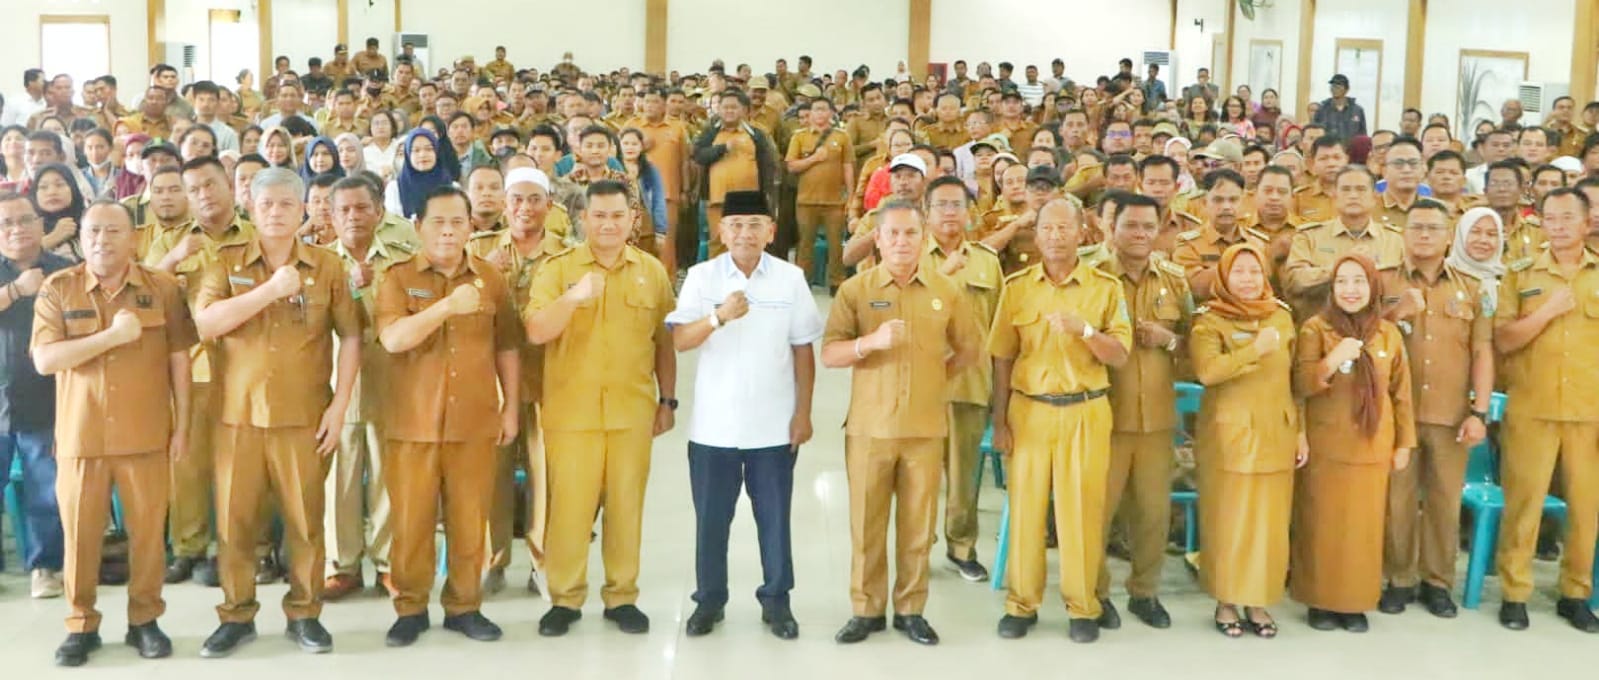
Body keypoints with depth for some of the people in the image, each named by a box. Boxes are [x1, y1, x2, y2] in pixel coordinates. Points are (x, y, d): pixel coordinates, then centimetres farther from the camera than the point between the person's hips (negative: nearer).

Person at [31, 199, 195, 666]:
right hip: (80, 433, 0)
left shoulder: (163, 288, 2)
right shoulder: (58, 289, 1)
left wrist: (182, 424, 2)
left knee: (147, 530, 6)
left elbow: (178, 358, 5)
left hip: (146, 434, 0)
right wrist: (112, 335, -18)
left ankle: (145, 620, 20)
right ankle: (81, 624, 21)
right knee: (80, 533, 7)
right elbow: (45, 359, -9)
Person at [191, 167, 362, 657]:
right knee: (234, 517, 6)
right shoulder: (226, 263, 5)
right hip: (238, 414, 1)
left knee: (305, 517, 4)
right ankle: (237, 615, 21)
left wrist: (339, 405, -5)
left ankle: (304, 613, 18)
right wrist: (269, 290, -18)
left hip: (304, 416, -1)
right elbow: (205, 323, -10)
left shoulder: (327, 266, 4)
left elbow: (350, 336, 3)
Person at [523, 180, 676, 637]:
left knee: (626, 505, 7)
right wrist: (573, 297, -26)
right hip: (572, 411, -2)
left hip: (633, 411, 2)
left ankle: (622, 596, 20)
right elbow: (536, 332, -11)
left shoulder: (652, 271, 7)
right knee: (569, 505, 2)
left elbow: (663, 342, 12)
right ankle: (565, 599, 16)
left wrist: (668, 400, 10)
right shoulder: (557, 268, 0)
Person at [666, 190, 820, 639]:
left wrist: (803, 412, 0)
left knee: (774, 517, 9)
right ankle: (709, 599, 25)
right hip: (713, 425, 0)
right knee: (711, 518, 10)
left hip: (774, 425, 0)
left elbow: (803, 349, 3)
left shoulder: (791, 278, 0)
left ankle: (776, 600, 23)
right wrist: (719, 317, -26)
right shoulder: (702, 276, -2)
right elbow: (679, 341, -9)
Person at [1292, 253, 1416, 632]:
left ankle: (1357, 603, 17)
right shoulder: (1316, 328, -3)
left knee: (1365, 525, 5)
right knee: (1324, 523, 2)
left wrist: (1404, 443, 9)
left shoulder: (1389, 334, 6)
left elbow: (1401, 393, 10)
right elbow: (1301, 385, -8)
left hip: (1372, 445, 2)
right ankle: (1321, 601, 14)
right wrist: (1332, 361, -25)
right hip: (1326, 444, -2)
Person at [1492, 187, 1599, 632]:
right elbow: (1503, 340, -4)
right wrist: (1549, 310, -15)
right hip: (1531, 408, -1)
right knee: (1523, 499, 1)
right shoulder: (1520, 274, 3)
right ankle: (1514, 593, 10)